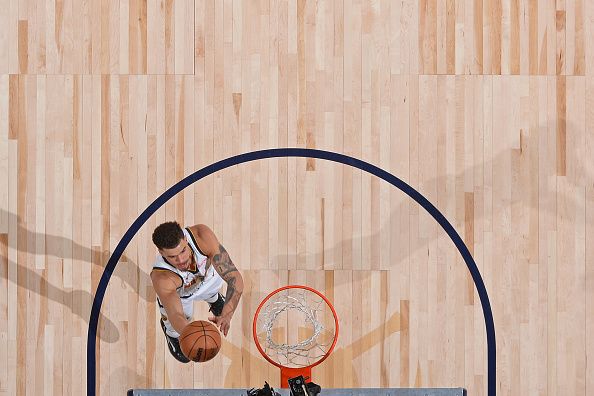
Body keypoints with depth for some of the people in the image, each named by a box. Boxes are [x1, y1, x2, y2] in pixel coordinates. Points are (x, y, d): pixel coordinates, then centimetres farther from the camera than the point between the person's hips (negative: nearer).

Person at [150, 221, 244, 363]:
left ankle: (214, 298, 69)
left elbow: (235, 279, -46)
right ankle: (171, 334, 44)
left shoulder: (203, 236, -46)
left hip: (208, 276, 3)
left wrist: (226, 315, -60)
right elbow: (176, 314, -55)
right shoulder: (161, 278, -49)